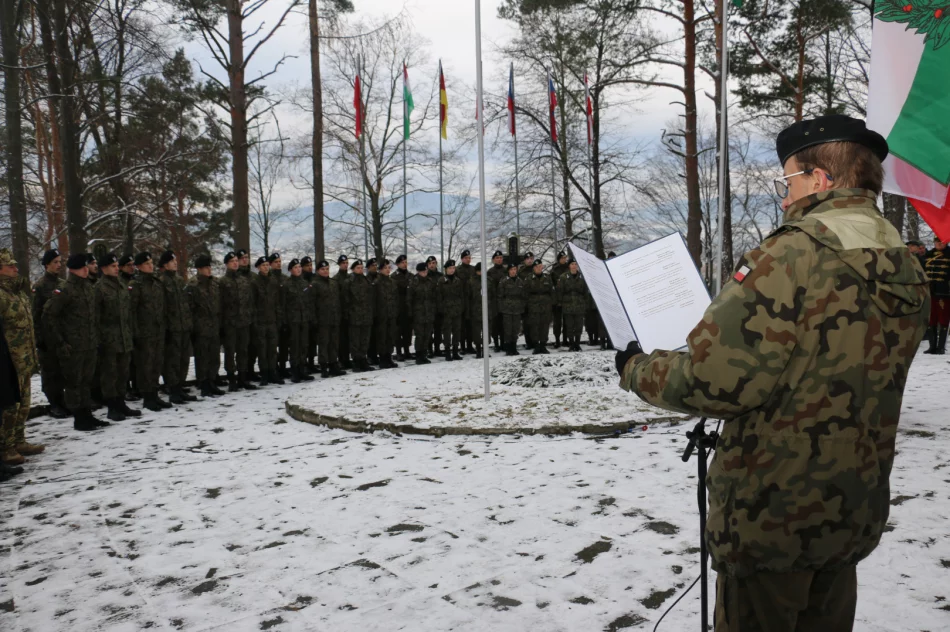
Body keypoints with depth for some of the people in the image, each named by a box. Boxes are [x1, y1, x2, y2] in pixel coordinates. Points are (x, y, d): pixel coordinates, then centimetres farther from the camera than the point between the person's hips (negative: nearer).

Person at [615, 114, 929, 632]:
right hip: (856, 514, 8)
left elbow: (714, 379, -26)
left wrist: (637, 371, -8)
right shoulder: (908, 272, 4)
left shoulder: (794, 254, -22)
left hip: (771, 516, -7)